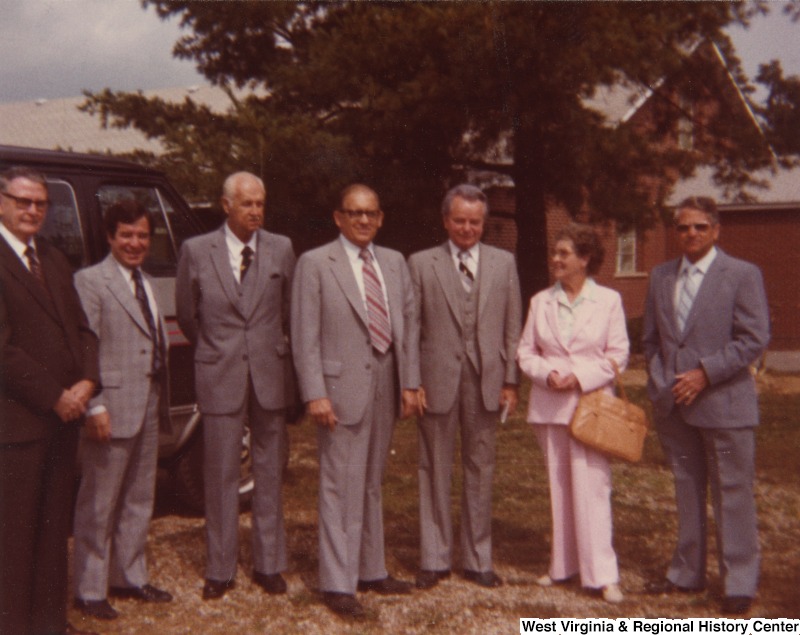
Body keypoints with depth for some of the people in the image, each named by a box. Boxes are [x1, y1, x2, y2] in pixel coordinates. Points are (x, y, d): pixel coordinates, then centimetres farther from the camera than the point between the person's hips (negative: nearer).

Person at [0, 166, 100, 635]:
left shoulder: (54, 260, 14)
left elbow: (82, 328, 13)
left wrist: (87, 382, -5)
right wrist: (55, 397, -15)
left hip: (61, 418, 8)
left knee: (54, 527, 17)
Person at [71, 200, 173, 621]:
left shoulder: (145, 283, 15)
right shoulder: (90, 281, -10)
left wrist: (161, 400, 11)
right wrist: (95, 406, -21)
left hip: (148, 410, 8)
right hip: (112, 409, -8)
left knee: (138, 500, 18)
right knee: (98, 504, 3)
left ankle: (129, 578, 32)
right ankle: (89, 591, 15)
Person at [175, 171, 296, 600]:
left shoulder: (282, 249, 2)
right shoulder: (196, 251, -1)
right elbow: (186, 314, 8)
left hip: (270, 375, 2)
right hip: (220, 377, -1)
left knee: (269, 473, 9)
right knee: (220, 476, 4)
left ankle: (268, 565, 21)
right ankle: (220, 570, 16)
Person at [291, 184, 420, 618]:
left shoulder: (394, 263, 11)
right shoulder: (315, 263, -5)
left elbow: (408, 324, 12)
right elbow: (305, 335, -9)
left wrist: (410, 381, 5)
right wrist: (315, 394, -16)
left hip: (385, 388, 6)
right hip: (341, 388, -6)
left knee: (372, 486, 16)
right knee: (341, 488, -2)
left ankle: (371, 571, 28)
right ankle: (337, 584, 7)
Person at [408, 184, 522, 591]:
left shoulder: (504, 263, 7)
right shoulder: (421, 264, 2)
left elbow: (512, 326, 7)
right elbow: (410, 327, 0)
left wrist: (511, 381, 1)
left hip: (486, 382, 2)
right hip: (437, 381, -1)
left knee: (481, 471, 10)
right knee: (435, 472, 7)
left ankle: (478, 559, 21)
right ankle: (435, 560, 18)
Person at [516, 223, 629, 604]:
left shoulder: (608, 301, 0)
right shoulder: (541, 302, 8)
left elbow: (617, 355, -1)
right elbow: (526, 351, 8)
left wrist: (580, 377, -14)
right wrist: (546, 373, -11)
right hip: (549, 405, 4)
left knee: (591, 487, -7)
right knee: (558, 487, 10)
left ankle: (602, 574, -2)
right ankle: (563, 565, 20)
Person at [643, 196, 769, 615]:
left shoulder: (742, 275, -4)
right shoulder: (661, 276, 12)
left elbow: (754, 339, -10)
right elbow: (650, 339, 16)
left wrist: (705, 373, -15)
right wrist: (660, 384, 2)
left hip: (724, 403, -5)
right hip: (673, 407, 5)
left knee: (732, 495, 1)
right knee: (687, 493, 13)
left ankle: (739, 584, 10)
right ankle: (687, 574, 24)